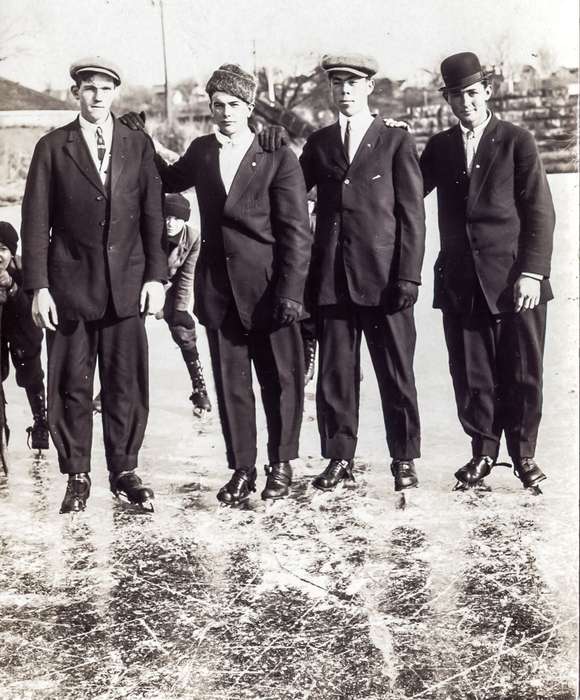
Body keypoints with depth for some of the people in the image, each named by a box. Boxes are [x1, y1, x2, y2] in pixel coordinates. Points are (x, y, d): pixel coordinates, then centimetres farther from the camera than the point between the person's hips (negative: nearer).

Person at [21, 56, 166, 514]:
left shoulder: (139, 145, 9)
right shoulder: (53, 148, 3)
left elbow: (153, 214, 7)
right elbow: (36, 221, 0)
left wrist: (156, 275, -2)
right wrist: (38, 287, -6)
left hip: (127, 285, 2)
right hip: (69, 285, -1)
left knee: (126, 383, 5)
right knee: (72, 385, 4)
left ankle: (124, 470, 18)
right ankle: (77, 476, 16)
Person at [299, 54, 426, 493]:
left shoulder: (397, 143, 4)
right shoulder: (318, 144, 13)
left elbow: (412, 215, 0)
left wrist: (408, 276, -7)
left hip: (384, 277, -2)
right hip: (331, 278, 3)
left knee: (396, 373, 3)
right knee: (335, 373, 5)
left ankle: (404, 459, 16)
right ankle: (339, 459, 16)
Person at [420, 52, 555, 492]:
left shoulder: (517, 142, 3)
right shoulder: (439, 147, 14)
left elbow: (540, 212, -1)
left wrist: (532, 272, -10)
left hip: (514, 279, -2)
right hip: (460, 282, 3)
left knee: (522, 373, 3)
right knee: (471, 374, 5)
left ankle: (523, 453, 18)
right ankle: (483, 453, 18)